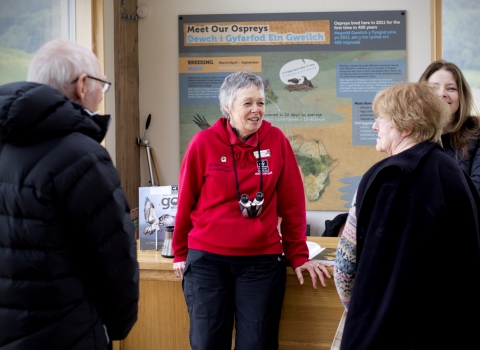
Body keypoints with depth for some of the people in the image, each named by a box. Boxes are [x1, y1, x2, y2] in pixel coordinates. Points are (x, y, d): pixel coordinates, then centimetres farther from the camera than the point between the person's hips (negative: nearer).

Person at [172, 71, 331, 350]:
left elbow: (292, 203, 2)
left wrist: (298, 256, 4)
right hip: (207, 260, 0)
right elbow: (186, 202, 4)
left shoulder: (276, 140, -2)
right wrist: (180, 253, 9)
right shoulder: (203, 143, -4)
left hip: (262, 261, 0)